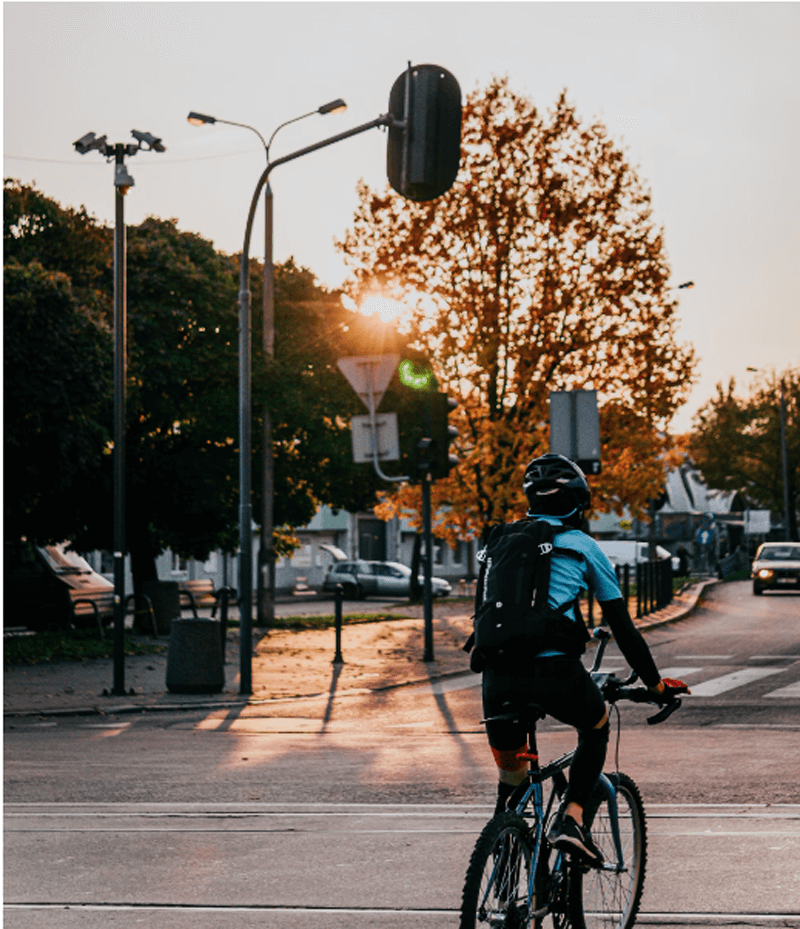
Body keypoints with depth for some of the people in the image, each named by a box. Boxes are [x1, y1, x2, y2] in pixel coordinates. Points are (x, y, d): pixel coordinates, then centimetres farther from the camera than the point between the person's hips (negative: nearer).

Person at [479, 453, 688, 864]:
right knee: (596, 726, 27)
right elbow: (621, 625, 13)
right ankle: (570, 819, 11)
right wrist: (655, 683, 23)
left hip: (498, 674, 3)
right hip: (555, 669, -3)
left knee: (510, 774, 21)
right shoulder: (582, 546, 11)